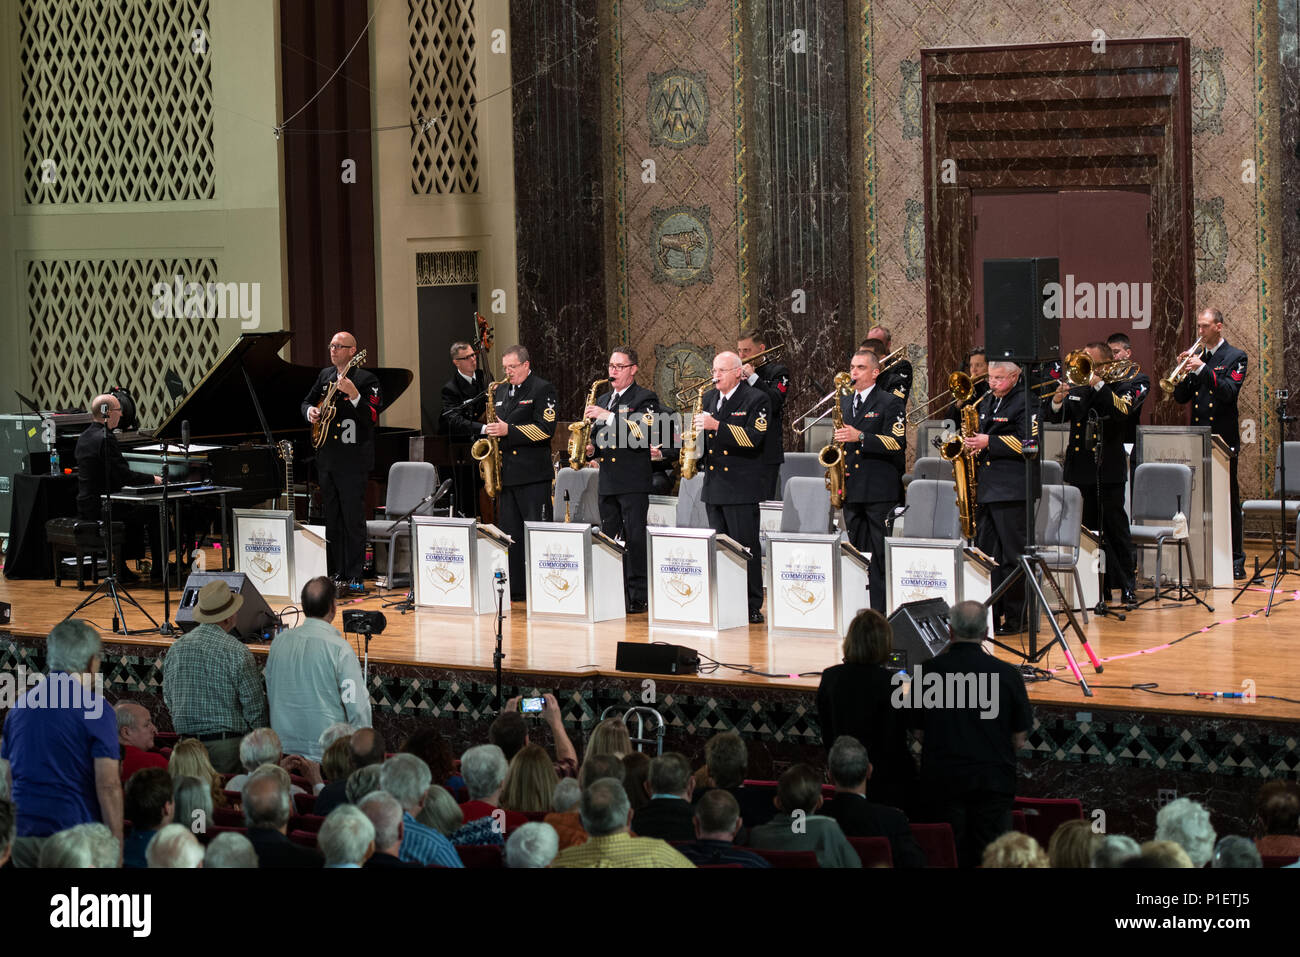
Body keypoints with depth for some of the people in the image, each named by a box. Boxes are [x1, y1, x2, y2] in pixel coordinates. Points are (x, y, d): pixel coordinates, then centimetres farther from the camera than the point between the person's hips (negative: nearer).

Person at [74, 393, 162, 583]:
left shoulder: (85, 437, 11)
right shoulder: (106, 439, -19)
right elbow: (123, 475, -22)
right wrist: (153, 479, -8)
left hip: (85, 506, 10)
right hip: (102, 507, -10)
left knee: (135, 510, 27)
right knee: (154, 512, 1)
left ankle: (123, 569, 22)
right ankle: (159, 569, 8)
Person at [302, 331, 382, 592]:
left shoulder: (367, 380, -7)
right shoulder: (325, 375, 13)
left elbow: (372, 418, -17)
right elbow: (307, 401, 25)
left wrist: (353, 395, -30)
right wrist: (310, 411, 3)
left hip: (352, 462, -7)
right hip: (326, 459, 7)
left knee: (353, 519, -6)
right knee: (331, 519, 11)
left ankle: (355, 577, -3)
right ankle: (336, 573, 18)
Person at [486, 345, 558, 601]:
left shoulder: (542, 389, -4)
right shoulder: (501, 393, 19)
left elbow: (545, 429, -14)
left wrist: (509, 430, -19)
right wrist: (491, 431, 7)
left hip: (533, 474, -7)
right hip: (506, 473, 7)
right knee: (509, 533, 8)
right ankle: (514, 589, 13)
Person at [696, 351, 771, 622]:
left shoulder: (756, 399, -6)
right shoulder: (709, 398, 15)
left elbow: (754, 437, -19)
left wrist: (717, 426, -24)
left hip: (742, 485, -7)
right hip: (714, 486, 7)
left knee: (746, 547, -6)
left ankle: (753, 607, -2)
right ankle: (725, 605, 15)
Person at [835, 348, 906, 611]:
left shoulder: (890, 403, -2)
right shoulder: (844, 403, 18)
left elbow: (897, 443, -13)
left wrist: (860, 437, -21)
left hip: (879, 491, -6)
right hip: (851, 488, 6)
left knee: (880, 557, -6)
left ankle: (882, 611, -5)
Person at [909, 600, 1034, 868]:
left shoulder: (928, 672, -6)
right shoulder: (1007, 674, -7)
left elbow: (919, 733, 4)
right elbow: (1019, 739, -1)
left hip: (941, 781, 1)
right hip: (993, 781, -1)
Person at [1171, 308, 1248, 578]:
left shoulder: (1235, 358, -1)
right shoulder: (1196, 357, 13)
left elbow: (1229, 392, -16)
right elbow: (1181, 397, 9)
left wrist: (1202, 369, -22)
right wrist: (1183, 372, -7)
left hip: (1223, 438, -5)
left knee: (1229, 501, -1)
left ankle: (1235, 562, 3)